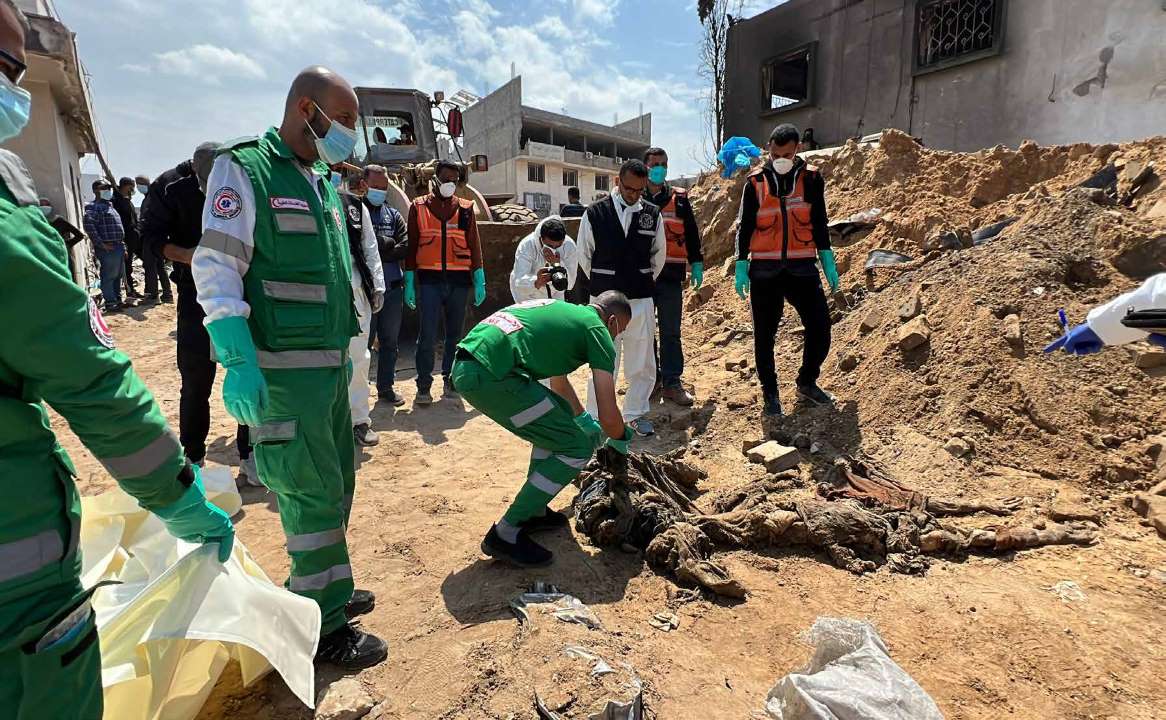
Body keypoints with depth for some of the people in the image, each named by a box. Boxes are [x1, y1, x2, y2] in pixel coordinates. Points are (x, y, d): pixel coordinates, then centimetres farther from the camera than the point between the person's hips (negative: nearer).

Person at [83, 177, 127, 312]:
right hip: (108, 249, -9)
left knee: (118, 275, 15)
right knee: (108, 276, -4)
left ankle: (118, 300, 24)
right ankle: (110, 303, 1)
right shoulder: (94, 207, -8)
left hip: (118, 246, 9)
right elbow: (88, 224, -22)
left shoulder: (109, 205, 22)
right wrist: (100, 244, -20)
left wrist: (123, 247, 20)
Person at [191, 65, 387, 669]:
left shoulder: (324, 182, 16)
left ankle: (330, 589, 33)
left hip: (332, 362, 8)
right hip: (283, 368, -8)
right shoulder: (243, 169, -6)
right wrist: (238, 361, -21)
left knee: (337, 480, 15)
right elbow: (215, 267, -12)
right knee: (312, 491, -1)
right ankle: (323, 626, 15)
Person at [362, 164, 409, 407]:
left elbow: (405, 247, -1)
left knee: (389, 341, 12)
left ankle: (386, 387, 24)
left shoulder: (394, 215, 13)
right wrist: (388, 245, -10)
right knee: (364, 340, 1)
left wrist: (376, 254, -9)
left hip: (393, 288, 5)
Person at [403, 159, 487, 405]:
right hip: (429, 279, -2)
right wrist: (409, 282, 0)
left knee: (455, 334, 9)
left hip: (459, 280, 2)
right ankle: (423, 387, 3)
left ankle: (451, 379, 22)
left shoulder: (465, 208, 9)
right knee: (427, 334, -5)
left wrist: (480, 281, 2)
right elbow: (411, 246, 5)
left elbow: (474, 245, 8)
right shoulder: (418, 207, 6)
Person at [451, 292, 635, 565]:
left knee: (559, 416, 25)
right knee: (577, 448, 1)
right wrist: (620, 439, 22)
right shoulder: (597, 330, 3)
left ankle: (533, 510, 31)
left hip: (465, 364, 10)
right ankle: (506, 534, 8)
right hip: (489, 375, -10)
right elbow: (609, 418, -1)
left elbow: (558, 380, 43)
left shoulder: (562, 309, 28)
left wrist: (584, 419, 53)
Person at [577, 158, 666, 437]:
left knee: (642, 362, 8)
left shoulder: (652, 214, 3)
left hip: (641, 299, 3)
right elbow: (584, 256, 7)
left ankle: (635, 413, 25)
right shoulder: (595, 213, -4)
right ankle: (596, 418, 16)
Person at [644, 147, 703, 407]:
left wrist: (696, 263, 9)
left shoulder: (679, 198, 9)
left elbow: (691, 233, 14)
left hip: (671, 276, 1)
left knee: (671, 332, 2)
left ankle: (672, 383, 9)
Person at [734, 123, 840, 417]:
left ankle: (807, 382, 22)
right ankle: (770, 392, 19)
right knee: (765, 335, 3)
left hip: (802, 268, 2)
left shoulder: (811, 178, 5)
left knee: (820, 328, -2)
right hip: (764, 271, -1)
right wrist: (741, 267, 0)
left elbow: (819, 223, 11)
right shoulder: (755, 181, 1)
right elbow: (744, 227, 4)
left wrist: (828, 262, 7)